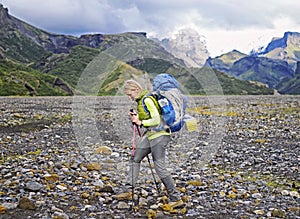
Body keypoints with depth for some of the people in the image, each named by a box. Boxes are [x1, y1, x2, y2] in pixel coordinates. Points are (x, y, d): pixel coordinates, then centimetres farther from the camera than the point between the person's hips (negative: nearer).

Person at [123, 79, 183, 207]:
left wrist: (141, 123, -16)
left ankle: (176, 199, -4)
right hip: (151, 134, 10)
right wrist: (136, 118, 5)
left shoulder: (147, 100, -17)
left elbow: (156, 120, -23)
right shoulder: (140, 100, 13)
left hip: (159, 135, -10)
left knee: (160, 167, -10)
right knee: (135, 158, 14)